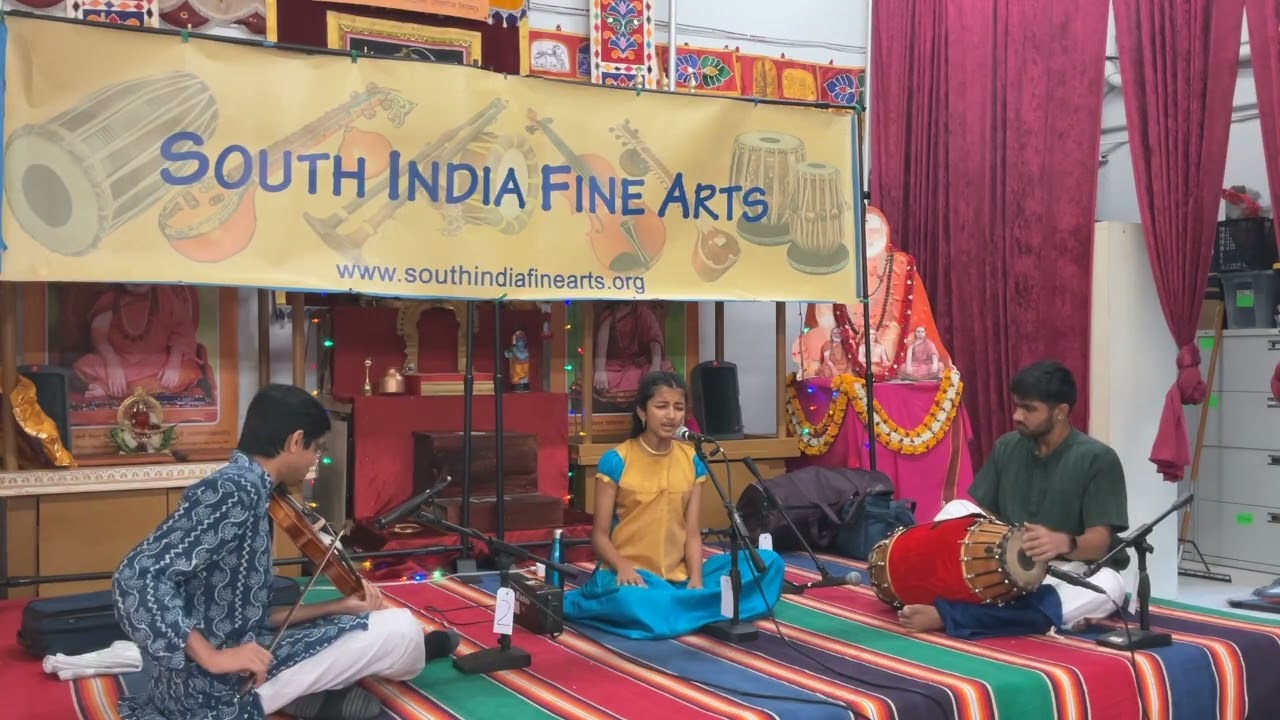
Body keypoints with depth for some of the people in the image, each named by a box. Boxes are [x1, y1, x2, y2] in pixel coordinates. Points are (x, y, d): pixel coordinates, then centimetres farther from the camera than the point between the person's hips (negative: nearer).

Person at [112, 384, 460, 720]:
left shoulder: (244, 488, 9)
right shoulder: (235, 491, -19)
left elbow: (249, 615, 10)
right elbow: (136, 578, -27)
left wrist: (338, 608, 9)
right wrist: (212, 656, -29)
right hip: (217, 688, -10)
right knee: (401, 627, -2)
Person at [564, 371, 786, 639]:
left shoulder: (693, 461, 6)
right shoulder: (616, 461, -6)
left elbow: (692, 533, 3)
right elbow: (600, 535, -4)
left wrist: (696, 580, -14)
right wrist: (623, 567, -24)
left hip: (679, 577, 5)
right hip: (631, 575, -5)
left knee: (769, 562, -12)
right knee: (638, 605, -42)